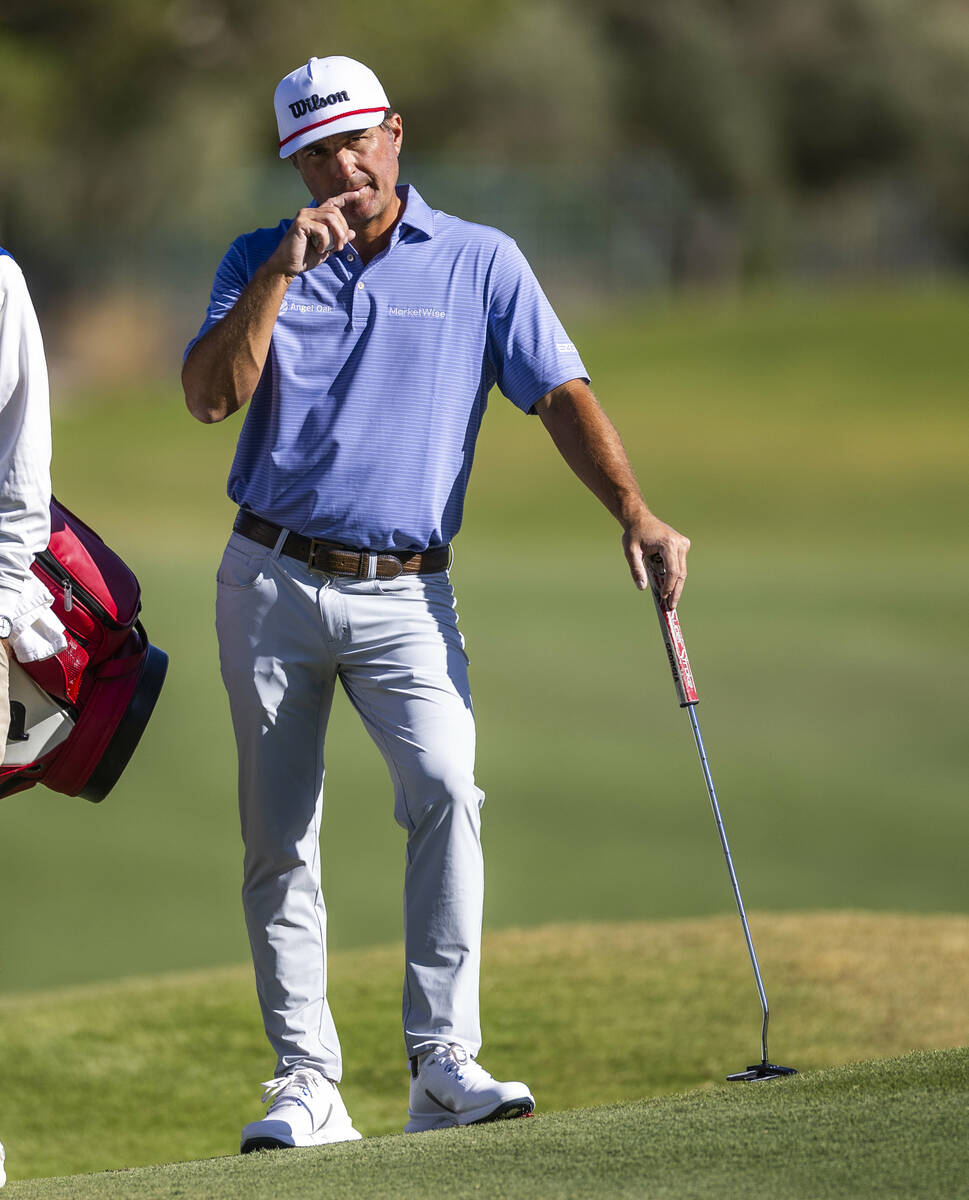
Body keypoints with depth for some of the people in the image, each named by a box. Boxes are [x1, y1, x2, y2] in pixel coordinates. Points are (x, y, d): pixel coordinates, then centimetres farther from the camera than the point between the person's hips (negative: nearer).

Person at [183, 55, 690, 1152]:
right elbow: (209, 395, -7)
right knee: (278, 842, 2)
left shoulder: (480, 263, 5)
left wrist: (635, 515, -15)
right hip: (272, 581, 2)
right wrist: (284, 269, -15)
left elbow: (560, 394, -2)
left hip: (404, 596, -1)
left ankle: (443, 1062, -21)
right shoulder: (259, 262, 7)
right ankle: (307, 1084, 8)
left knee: (444, 789, -22)